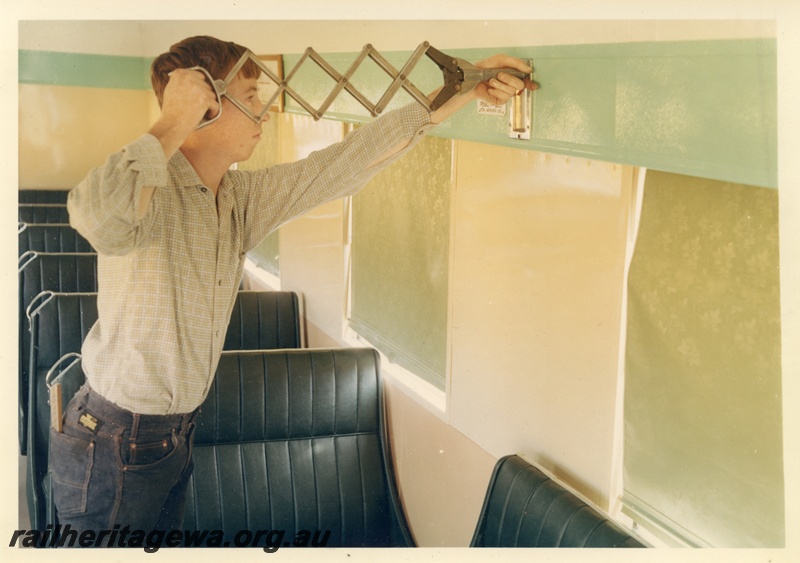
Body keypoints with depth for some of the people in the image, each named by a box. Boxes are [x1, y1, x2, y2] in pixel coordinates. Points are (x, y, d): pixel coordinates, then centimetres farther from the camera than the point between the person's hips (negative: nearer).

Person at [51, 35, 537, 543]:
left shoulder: (244, 197, 3)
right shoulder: (146, 183, -21)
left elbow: (348, 161, 7)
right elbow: (97, 217, -47)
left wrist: (464, 91, 7)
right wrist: (173, 124, -32)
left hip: (175, 436, 8)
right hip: (114, 448, -8)